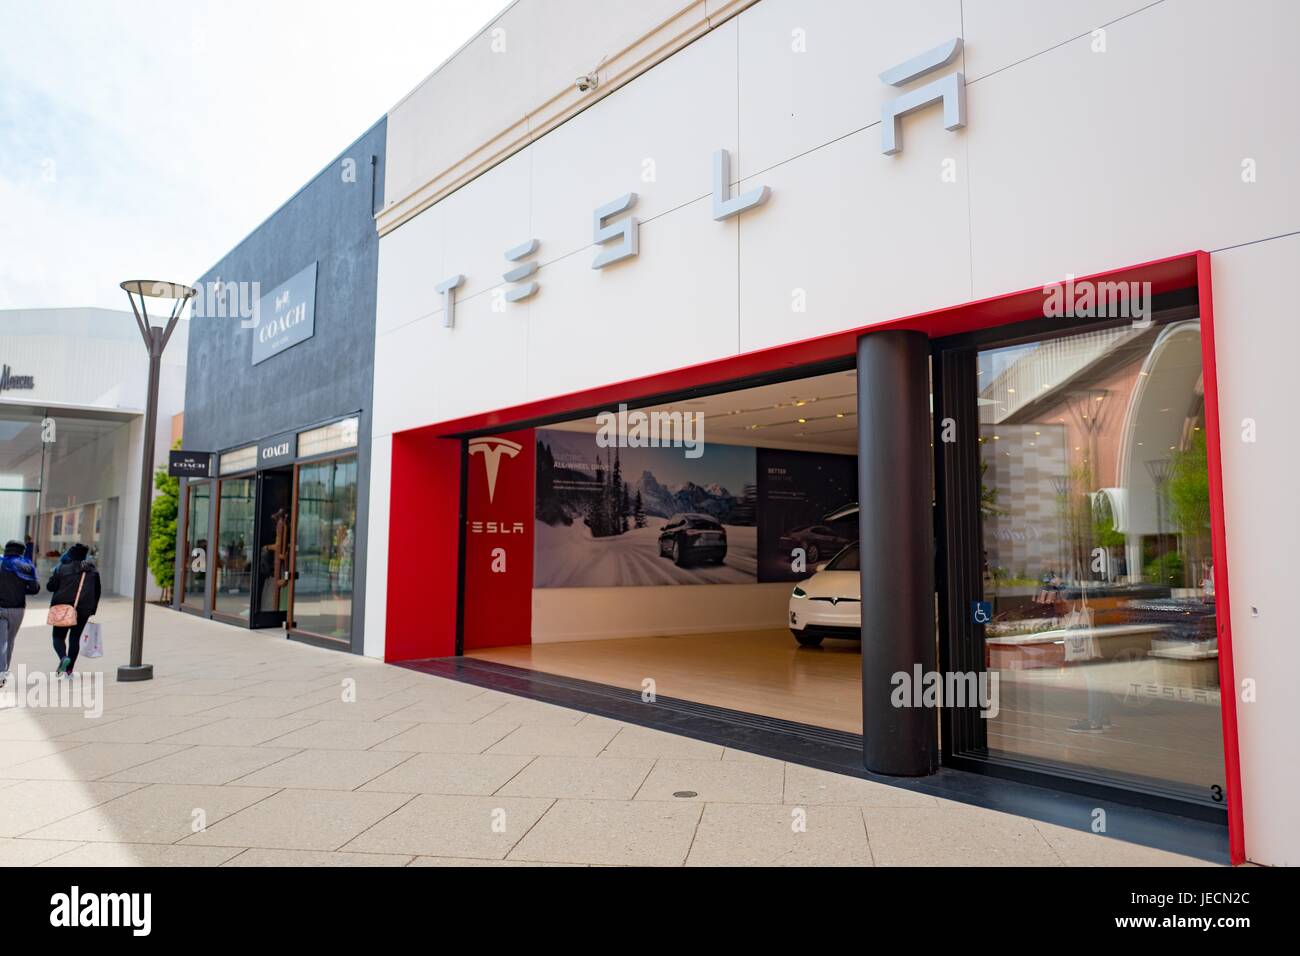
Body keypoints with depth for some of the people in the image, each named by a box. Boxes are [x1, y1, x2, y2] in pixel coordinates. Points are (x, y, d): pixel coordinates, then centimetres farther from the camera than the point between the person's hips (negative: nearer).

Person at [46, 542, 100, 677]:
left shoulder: (62, 569, -6)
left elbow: (50, 586, -3)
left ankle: (63, 657, -19)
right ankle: (69, 669, 8)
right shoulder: (93, 570, 4)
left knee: (59, 636, 9)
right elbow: (97, 591, 9)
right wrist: (93, 609, 16)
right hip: (83, 610, 2)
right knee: (75, 638, 9)